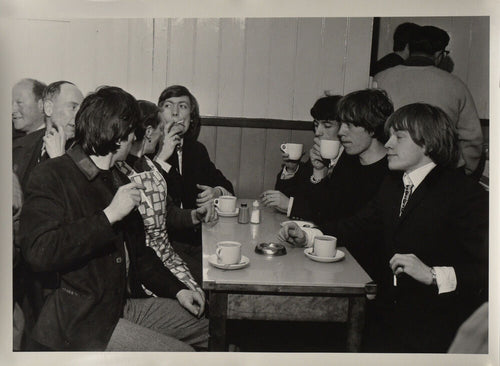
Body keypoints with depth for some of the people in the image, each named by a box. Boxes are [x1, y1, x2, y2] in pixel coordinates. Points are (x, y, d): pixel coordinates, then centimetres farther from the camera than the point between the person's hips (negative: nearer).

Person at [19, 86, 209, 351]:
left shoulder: (118, 180, 14)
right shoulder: (49, 177, -11)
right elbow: (38, 252, -26)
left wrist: (176, 290, 10)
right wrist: (109, 216, -26)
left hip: (124, 303, 8)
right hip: (78, 319, -8)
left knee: (208, 329, 5)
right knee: (181, 354, -16)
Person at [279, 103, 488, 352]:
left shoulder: (465, 193, -9)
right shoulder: (392, 185, 14)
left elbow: (484, 270, -15)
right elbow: (359, 226, 18)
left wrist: (432, 275, -27)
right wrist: (306, 236, 4)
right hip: (387, 315, 6)